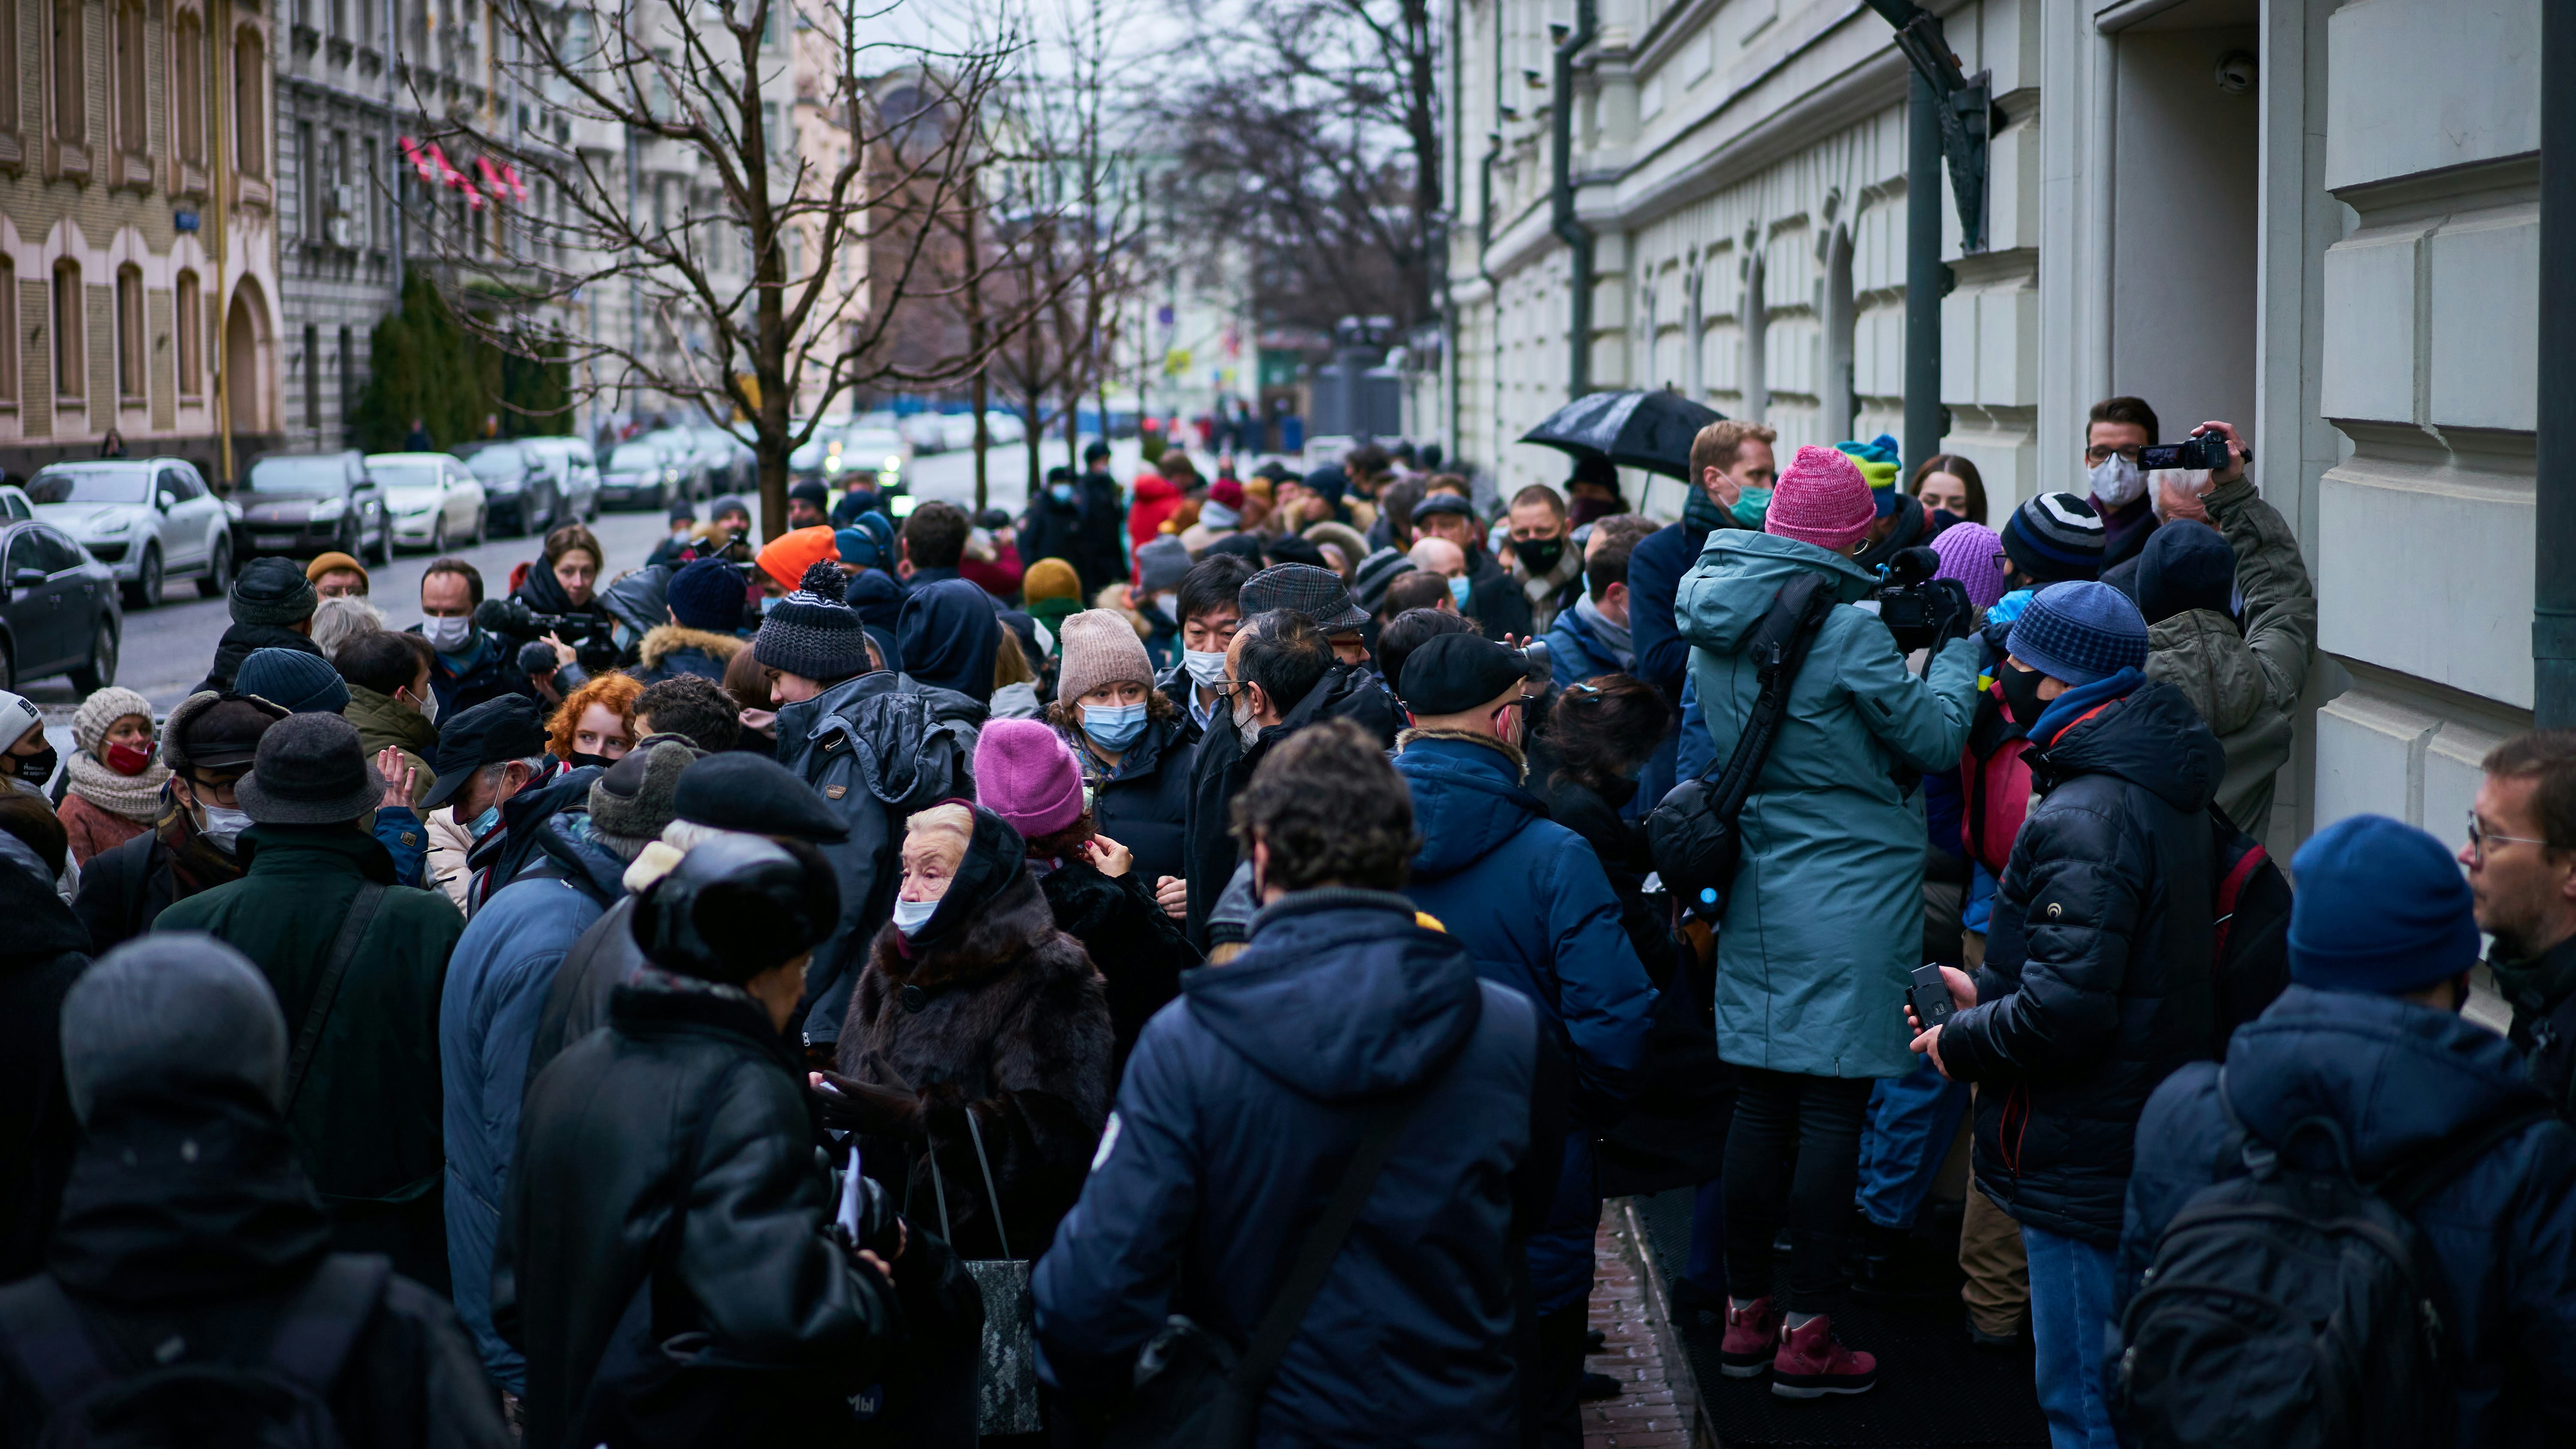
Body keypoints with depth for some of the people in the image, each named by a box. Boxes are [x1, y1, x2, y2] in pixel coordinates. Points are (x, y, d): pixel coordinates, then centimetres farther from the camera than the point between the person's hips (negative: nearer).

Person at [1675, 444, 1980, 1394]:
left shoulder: (1714, 623, 5)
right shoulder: (1849, 630, -17)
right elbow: (1934, 739, -6)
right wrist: (1958, 648, 9)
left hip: (1757, 893, 7)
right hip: (1850, 901, -7)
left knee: (1760, 1102, 13)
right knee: (1832, 1111, -1)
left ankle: (1747, 1314, 21)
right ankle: (1807, 1337, 3)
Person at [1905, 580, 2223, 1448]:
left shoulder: (2084, 820, -23)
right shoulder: (2163, 793, 9)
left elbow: (2065, 1009, -28)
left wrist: (1962, 1044, -11)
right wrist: (1990, 994, 14)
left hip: (2084, 1166, -10)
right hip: (2151, 1141, 10)